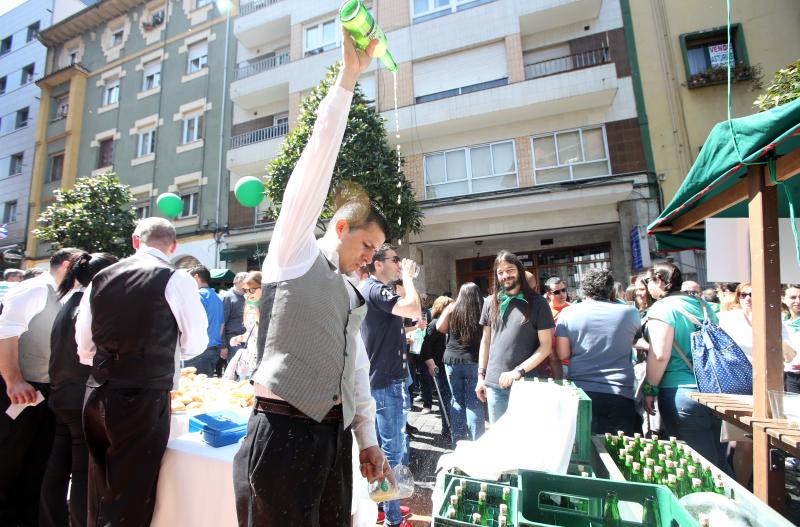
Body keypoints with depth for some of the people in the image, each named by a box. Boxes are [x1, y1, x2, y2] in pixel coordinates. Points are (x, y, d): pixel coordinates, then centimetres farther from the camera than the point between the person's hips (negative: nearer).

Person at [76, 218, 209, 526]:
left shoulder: (101, 277, 6)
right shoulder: (176, 279, -10)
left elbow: (84, 346, 13)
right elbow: (195, 344, -2)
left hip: (97, 393, 6)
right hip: (144, 397, -6)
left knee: (101, 492, 22)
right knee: (130, 497, 7)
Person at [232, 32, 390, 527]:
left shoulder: (351, 295, 15)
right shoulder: (295, 253, -3)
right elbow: (317, 162, -10)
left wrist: (368, 438, 14)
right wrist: (348, 77, -10)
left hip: (335, 434, 7)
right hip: (284, 432, -6)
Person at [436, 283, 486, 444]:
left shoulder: (452, 309, -3)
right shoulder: (483, 310, -6)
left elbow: (440, 328, 4)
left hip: (452, 360, 1)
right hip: (474, 361, -1)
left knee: (458, 401, 12)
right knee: (474, 403, 6)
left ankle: (458, 441, 20)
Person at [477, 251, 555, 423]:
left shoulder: (537, 302, -4)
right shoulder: (490, 302, 6)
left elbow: (546, 346, -7)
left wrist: (518, 371, -16)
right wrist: (481, 375, 9)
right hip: (494, 384, 3)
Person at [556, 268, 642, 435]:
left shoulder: (567, 314, -2)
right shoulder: (630, 312, 1)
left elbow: (562, 354, -1)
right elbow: (635, 340, 20)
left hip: (580, 392, 1)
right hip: (620, 394, 0)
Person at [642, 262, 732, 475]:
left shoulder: (662, 308, -14)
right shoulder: (702, 304, 9)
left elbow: (660, 355, -20)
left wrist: (650, 390, -11)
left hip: (682, 393, -8)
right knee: (717, 458, 20)